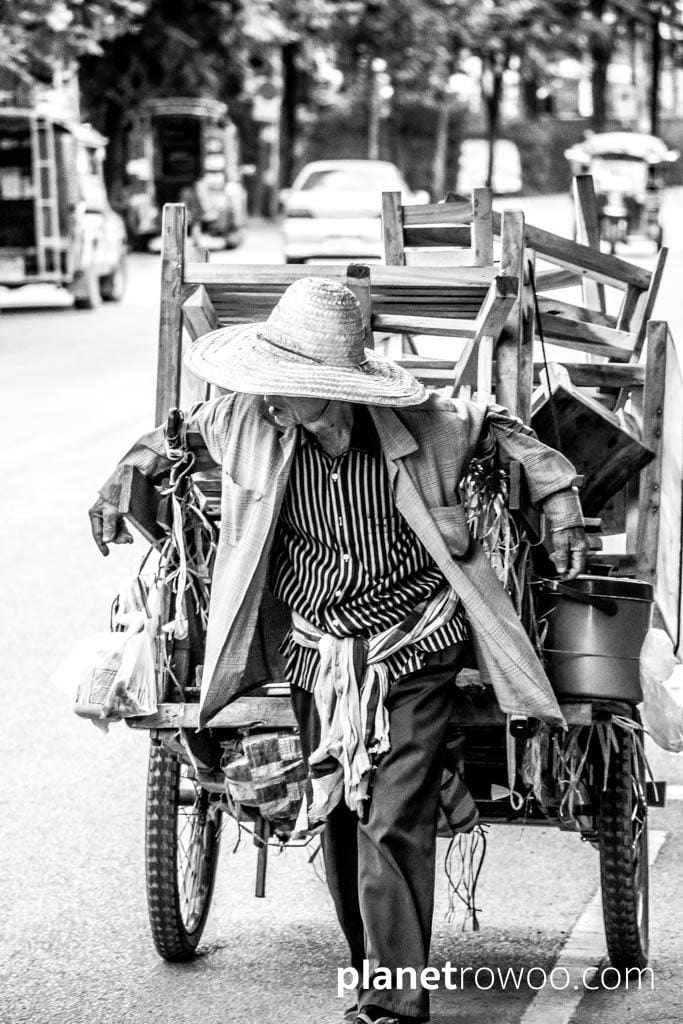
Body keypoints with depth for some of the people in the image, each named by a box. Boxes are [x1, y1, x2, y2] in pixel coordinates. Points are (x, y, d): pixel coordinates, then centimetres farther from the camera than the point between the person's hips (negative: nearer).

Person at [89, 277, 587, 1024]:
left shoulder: (422, 425, -18)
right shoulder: (248, 423, -12)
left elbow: (500, 430, 3)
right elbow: (177, 433, 12)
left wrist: (559, 496, 1)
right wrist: (126, 477, 6)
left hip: (414, 656, -3)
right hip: (318, 656, 4)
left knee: (393, 826, -8)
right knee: (337, 822, 10)